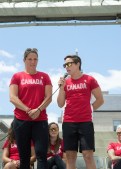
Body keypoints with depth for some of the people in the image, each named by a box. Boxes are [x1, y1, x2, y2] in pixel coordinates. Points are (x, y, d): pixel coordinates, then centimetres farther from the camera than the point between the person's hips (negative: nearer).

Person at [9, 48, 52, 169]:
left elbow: (49, 97, 4)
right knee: (24, 156, 4)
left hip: (40, 120, 0)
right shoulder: (17, 76, 9)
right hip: (21, 120, 0)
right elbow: (12, 98, -1)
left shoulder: (44, 76, 12)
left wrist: (38, 110, -13)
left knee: (41, 154, -7)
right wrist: (28, 110, -13)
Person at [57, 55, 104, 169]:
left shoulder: (89, 80, 3)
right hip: (68, 123, 3)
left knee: (88, 154, -6)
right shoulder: (65, 82, 10)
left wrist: (88, 109, 4)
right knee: (70, 155, 3)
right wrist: (62, 87, -3)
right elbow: (60, 104, 6)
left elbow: (100, 100, 7)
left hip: (85, 122, -3)